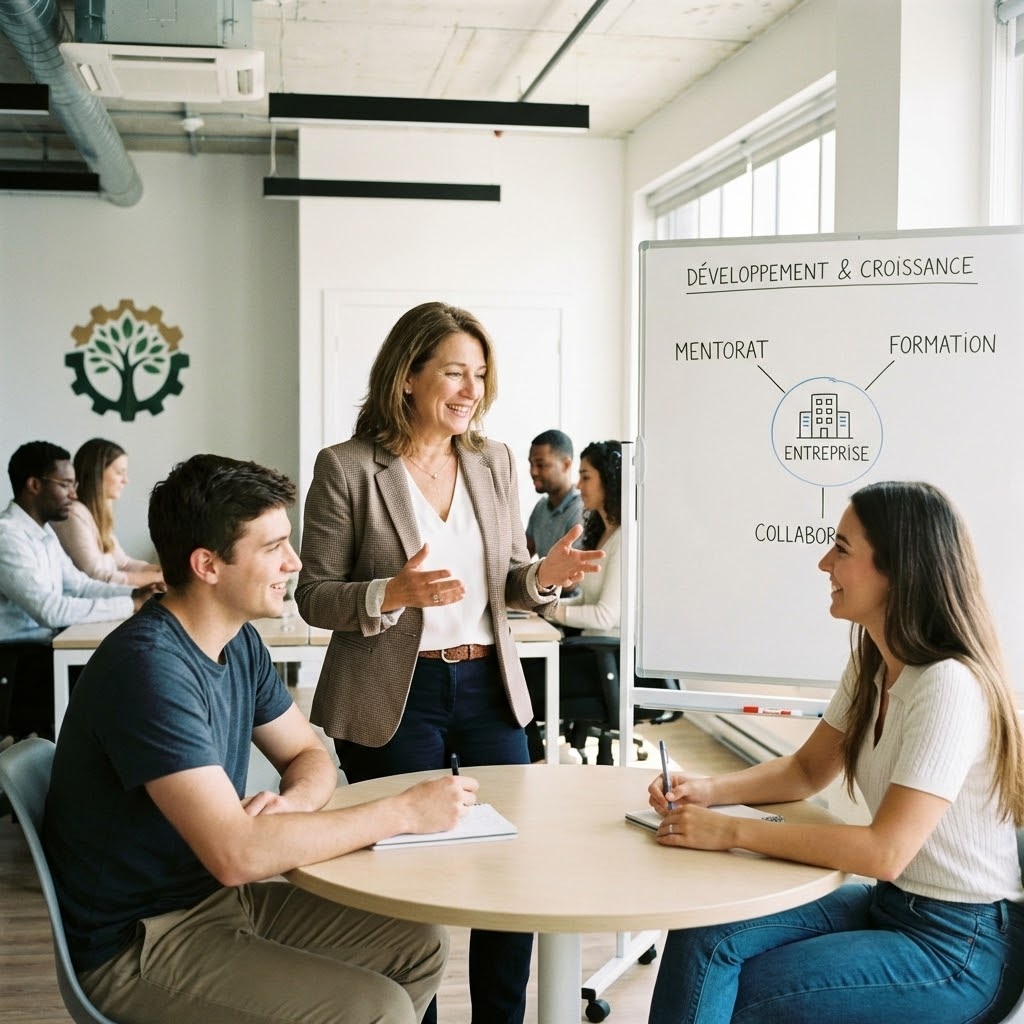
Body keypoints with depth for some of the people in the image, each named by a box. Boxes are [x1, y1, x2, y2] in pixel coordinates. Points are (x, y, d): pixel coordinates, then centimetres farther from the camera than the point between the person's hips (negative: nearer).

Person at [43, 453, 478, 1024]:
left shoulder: (240, 642, 2)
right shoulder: (150, 667, -28)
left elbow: (309, 756, 11)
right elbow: (236, 853, -33)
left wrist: (290, 803, -14)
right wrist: (405, 811, -25)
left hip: (219, 894, 9)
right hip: (139, 940, -9)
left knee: (422, 947, 5)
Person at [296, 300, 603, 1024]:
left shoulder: (495, 462, 6)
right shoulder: (347, 468, -8)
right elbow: (315, 596, -6)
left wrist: (543, 577, -10)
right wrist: (396, 593, -24)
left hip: (489, 688, 5)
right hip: (393, 700, -4)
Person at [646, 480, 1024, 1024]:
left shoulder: (949, 685, -24)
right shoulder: (872, 668, 5)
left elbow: (885, 851, -29)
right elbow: (807, 770, 15)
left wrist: (731, 831, -25)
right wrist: (709, 790, -3)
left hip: (957, 945, -7)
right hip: (888, 902, 8)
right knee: (700, 940, -12)